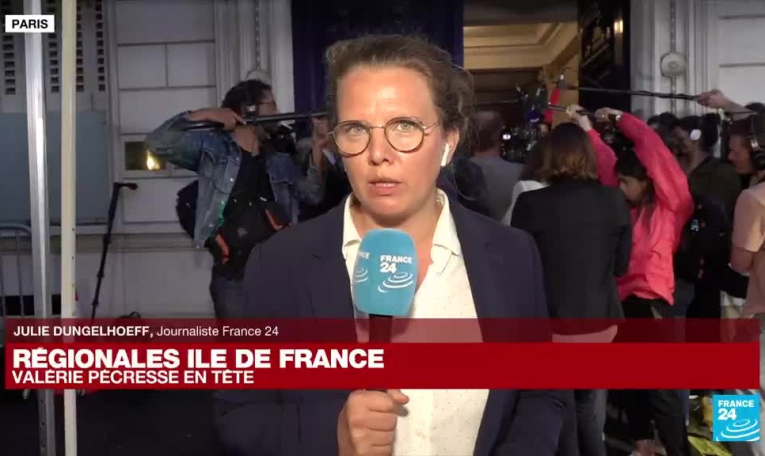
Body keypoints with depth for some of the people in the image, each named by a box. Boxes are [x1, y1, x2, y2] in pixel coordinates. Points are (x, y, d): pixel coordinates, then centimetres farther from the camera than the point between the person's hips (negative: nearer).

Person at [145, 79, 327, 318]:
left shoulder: (279, 160, 11)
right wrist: (204, 115, -15)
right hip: (233, 278, -4)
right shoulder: (212, 147, -3)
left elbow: (312, 195, 11)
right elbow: (158, 142, -12)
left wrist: (316, 149, 1)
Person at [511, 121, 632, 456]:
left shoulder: (531, 203, -16)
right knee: (585, 402, 24)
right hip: (601, 322, 4)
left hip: (553, 325, -3)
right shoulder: (615, 201, -5)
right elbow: (621, 266, 6)